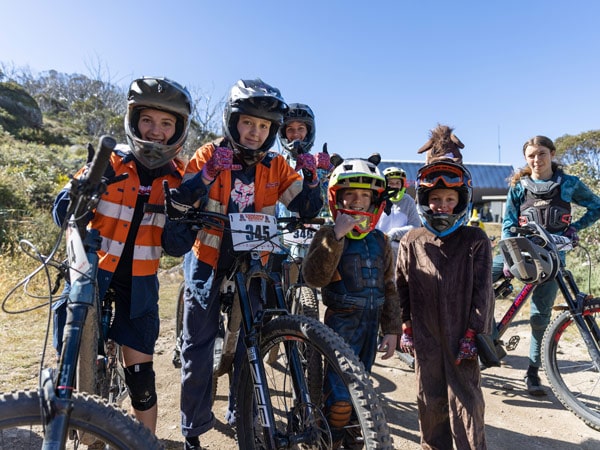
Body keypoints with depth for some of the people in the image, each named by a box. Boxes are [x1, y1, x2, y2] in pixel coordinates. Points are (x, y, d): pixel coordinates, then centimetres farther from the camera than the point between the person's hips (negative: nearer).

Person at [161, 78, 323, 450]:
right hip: (208, 262, -2)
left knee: (250, 345, 10)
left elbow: (308, 210, -3)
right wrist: (208, 172, -31)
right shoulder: (210, 155, -7)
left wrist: (311, 176, -20)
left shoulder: (276, 167, -1)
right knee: (198, 348, 6)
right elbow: (179, 207, -17)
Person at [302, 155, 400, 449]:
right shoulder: (328, 235, -9)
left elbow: (388, 288, 9)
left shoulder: (380, 240, 5)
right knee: (340, 395, -7)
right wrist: (336, 236, -31)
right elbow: (314, 277, -25)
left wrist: (392, 329, 6)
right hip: (341, 325, -5)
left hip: (371, 325, 5)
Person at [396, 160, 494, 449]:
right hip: (425, 336, 2)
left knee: (465, 398, 4)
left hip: (462, 336, -2)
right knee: (430, 399, 13)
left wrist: (473, 333, -6)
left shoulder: (476, 240, -1)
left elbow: (482, 289, -3)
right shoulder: (411, 242, 2)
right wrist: (405, 327, 6)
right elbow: (402, 287, 7)